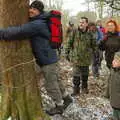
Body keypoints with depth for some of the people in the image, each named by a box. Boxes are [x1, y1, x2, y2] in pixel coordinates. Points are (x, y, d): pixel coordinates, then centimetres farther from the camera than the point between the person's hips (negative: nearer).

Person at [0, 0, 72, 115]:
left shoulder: (37, 24, -22)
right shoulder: (36, 22, 12)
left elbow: (19, 31, -32)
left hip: (47, 59, -10)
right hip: (49, 57, 10)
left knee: (50, 85, 5)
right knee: (55, 80, 22)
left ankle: (59, 106, 24)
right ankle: (66, 98, 39)